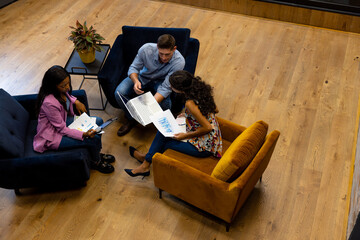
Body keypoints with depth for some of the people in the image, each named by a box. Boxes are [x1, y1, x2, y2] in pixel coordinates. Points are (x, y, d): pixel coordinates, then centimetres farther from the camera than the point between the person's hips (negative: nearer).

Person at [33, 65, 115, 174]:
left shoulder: (61, 90, -12)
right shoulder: (49, 103, -36)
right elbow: (62, 129, -27)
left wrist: (76, 101, -2)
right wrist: (84, 134, -35)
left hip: (63, 121, 9)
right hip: (52, 136, -9)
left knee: (98, 122, 4)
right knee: (94, 139, -16)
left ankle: (96, 153, 24)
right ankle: (96, 162, 16)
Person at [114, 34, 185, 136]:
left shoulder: (179, 61, -32)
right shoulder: (146, 49, -29)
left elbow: (166, 88, -32)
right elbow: (133, 68, -14)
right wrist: (136, 81, -38)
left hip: (161, 81, -2)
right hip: (143, 77, 2)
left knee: (164, 102, -34)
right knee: (119, 93, -22)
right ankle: (131, 119, 7)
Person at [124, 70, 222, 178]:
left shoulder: (190, 104, -29)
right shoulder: (200, 88, -5)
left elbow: (208, 127, -28)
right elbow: (215, 110, 9)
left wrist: (186, 136, -16)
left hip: (204, 147, -8)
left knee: (164, 143, 5)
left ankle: (146, 164, 29)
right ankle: (147, 157, 24)